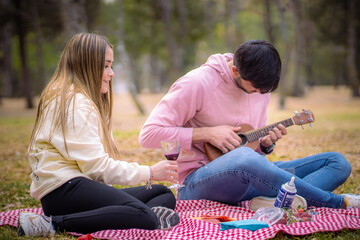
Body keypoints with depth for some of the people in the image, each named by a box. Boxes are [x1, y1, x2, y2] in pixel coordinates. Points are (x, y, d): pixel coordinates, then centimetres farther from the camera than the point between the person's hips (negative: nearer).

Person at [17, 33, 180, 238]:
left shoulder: (81, 99, 25)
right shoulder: (75, 103, -8)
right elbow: (96, 165, -16)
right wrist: (149, 172, -10)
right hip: (62, 188, -10)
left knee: (165, 195, 4)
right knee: (143, 216, -31)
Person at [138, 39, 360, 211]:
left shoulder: (260, 86, 10)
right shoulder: (197, 84, -12)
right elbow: (148, 134, -15)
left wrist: (266, 143, -5)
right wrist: (207, 133, -19)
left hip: (250, 176, 7)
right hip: (199, 181, -7)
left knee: (338, 162, -6)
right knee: (243, 158, -43)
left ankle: (278, 200, -37)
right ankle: (338, 202, -26)